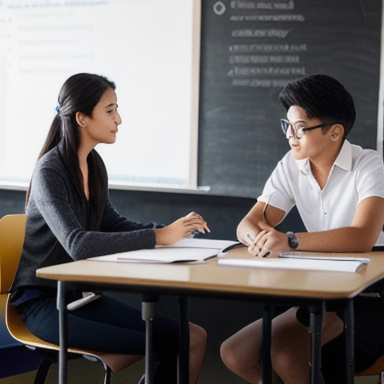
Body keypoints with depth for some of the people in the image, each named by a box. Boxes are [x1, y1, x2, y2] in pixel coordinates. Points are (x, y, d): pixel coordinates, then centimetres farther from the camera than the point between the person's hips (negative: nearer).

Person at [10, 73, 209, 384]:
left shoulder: (94, 164, 6)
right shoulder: (50, 171, -17)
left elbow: (111, 222, 18)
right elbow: (77, 244, -29)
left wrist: (170, 229, 1)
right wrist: (157, 237, -30)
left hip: (81, 294, 8)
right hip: (44, 302, -8)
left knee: (192, 338, -7)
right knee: (162, 345, -24)